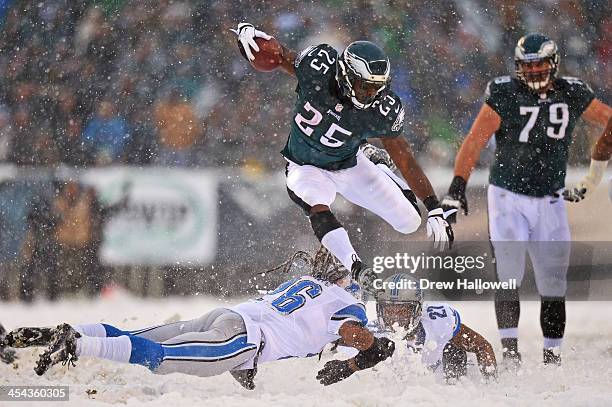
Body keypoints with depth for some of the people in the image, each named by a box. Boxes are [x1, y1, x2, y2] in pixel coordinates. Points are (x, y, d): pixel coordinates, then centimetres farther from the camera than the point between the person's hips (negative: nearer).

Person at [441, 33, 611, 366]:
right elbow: (475, 140, -13)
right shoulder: (505, 94, -10)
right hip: (508, 197, -3)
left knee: (554, 282, 3)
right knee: (508, 274, -14)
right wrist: (458, 184, -21)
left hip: (550, 201, 3)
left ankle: (552, 353, 12)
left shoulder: (571, 94, 1)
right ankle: (509, 348, -12)